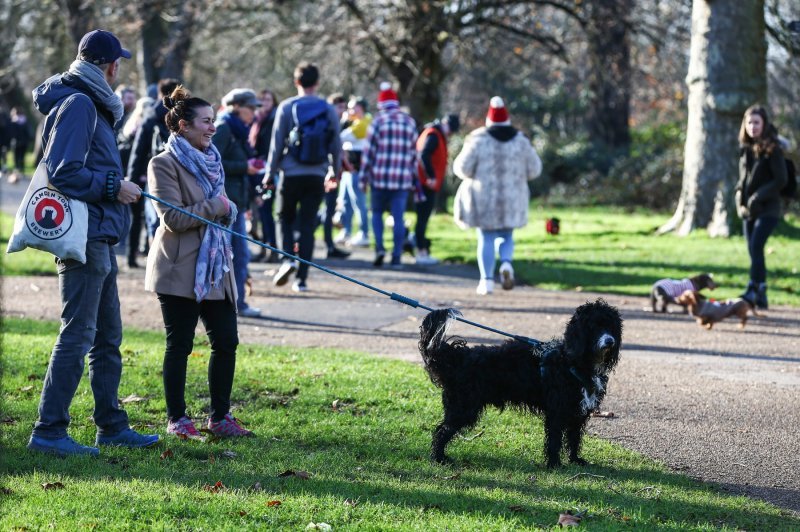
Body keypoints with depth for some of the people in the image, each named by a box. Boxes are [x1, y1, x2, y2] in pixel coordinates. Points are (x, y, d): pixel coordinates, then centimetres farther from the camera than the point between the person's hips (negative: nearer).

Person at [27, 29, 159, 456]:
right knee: (77, 333, -9)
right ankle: (49, 431, -6)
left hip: (99, 237, 11)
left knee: (107, 337, 16)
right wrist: (114, 188, -16)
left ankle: (111, 425, 24)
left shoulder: (92, 103, 18)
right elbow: (64, 171, -21)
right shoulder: (79, 104, -13)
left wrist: (118, 183, 13)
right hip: (85, 237, -11)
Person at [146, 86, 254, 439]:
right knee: (179, 344, 0)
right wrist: (214, 207, -13)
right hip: (180, 271, -7)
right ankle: (176, 419, 11)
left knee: (226, 342, 5)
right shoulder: (164, 164, -9)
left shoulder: (211, 160, 15)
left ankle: (220, 417, 16)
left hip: (215, 270, 7)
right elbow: (173, 218, -17)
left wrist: (228, 211, 3)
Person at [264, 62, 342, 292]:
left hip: (291, 174, -2)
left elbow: (277, 143, -3)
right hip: (317, 176, 2)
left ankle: (288, 259, -8)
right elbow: (336, 145, 8)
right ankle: (302, 278, 4)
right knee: (308, 225, 6)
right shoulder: (328, 110, 4)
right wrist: (335, 170, 22)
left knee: (285, 218, 16)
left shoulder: (287, 107, -3)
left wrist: (270, 173, 4)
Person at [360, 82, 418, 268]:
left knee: (377, 213, 12)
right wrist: (414, 178, 19)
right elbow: (414, 153, 12)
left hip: (380, 177, -2)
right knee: (398, 217, 3)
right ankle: (397, 256, 0)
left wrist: (364, 177, 2)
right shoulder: (410, 122, 8)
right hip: (403, 179, 2)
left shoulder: (378, 121, -3)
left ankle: (379, 247, -6)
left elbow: (369, 152, -4)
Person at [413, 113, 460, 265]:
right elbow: (424, 155, -26)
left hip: (427, 184, 10)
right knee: (423, 217, -7)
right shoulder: (433, 135, -13)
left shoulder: (437, 136, 18)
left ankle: (423, 251, 17)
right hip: (426, 184, -10)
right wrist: (431, 176, -26)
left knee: (423, 218, 12)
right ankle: (421, 253, -6)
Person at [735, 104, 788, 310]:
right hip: (749, 209, 7)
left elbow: (781, 179, -11)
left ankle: (754, 290, -24)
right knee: (753, 251, 6)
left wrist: (758, 196, -16)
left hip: (767, 209, -7)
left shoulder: (772, 149, -8)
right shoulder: (745, 148, 11)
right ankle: (761, 296, 11)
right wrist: (740, 195, 3)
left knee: (756, 247, -20)